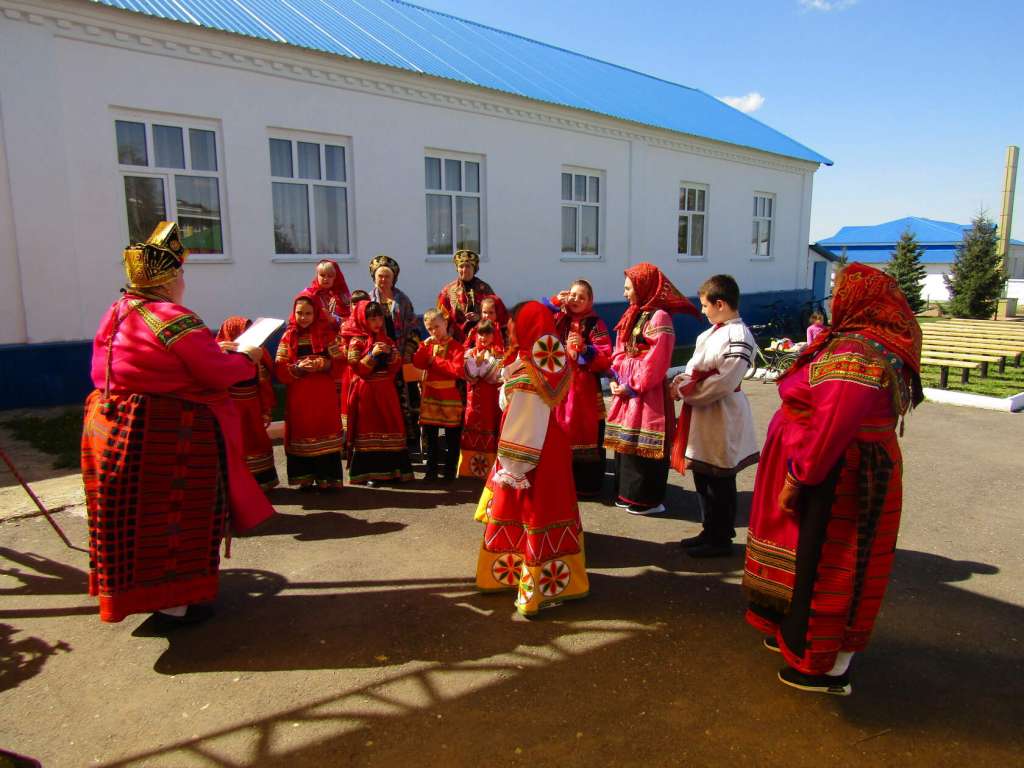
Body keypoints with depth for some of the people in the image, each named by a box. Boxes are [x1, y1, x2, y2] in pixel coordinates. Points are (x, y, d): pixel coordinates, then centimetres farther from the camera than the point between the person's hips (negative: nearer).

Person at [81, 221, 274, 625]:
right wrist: (246, 357, 0)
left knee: (135, 515, 19)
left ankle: (142, 589, 37)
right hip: (166, 436, -9)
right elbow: (218, 374, -19)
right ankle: (172, 603, 15)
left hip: (111, 426, 9)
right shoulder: (175, 321, -19)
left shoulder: (117, 313, 9)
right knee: (171, 516, 3)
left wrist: (210, 349, 15)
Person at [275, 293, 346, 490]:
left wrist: (325, 365, -17)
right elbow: (279, 370, 0)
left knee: (325, 431, -2)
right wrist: (298, 368, -17)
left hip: (324, 395, -1)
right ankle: (305, 478, 10)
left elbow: (340, 364, 1)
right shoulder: (288, 337, 6)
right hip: (298, 396, 1)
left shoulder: (327, 334, 4)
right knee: (301, 432, 2)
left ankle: (327, 478, 5)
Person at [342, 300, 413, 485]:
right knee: (367, 428, -3)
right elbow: (356, 368, -12)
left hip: (385, 391, 5)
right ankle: (366, 474, 1)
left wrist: (391, 355, -9)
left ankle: (390, 470, 13)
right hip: (365, 392, -5)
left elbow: (396, 366, 10)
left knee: (389, 427, 5)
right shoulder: (356, 341, -3)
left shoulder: (386, 340, 13)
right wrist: (372, 354, -21)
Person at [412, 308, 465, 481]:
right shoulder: (427, 344, 9)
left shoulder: (456, 346, -7)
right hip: (429, 397, 4)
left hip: (450, 397, -4)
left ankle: (450, 471, 17)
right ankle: (431, 471, 17)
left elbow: (457, 370, -19)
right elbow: (417, 363, -3)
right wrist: (425, 345, -14)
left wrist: (435, 360, -13)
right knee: (430, 436, 9)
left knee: (452, 438, 6)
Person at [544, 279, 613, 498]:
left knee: (585, 435, -1)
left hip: (585, 389, -4)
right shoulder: (559, 320, 12)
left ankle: (587, 485, 7)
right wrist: (554, 302, -3)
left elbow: (606, 359, -7)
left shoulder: (595, 324, -1)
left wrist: (585, 348, -21)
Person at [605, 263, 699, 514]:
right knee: (626, 441, 15)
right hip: (626, 388, 9)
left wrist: (633, 387, -15)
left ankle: (648, 499, 11)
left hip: (647, 392, -9)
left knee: (643, 444, -2)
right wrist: (615, 379, 1)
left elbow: (656, 361, -19)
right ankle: (628, 493, 28)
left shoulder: (659, 317, -15)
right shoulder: (632, 315, 12)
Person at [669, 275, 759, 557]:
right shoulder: (714, 331, 10)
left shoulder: (738, 337, -19)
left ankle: (721, 540, 17)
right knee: (702, 476, 17)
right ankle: (710, 531, 31)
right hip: (703, 413, 9)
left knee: (719, 482, 3)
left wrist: (685, 391, -15)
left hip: (721, 417, -9)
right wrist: (682, 380, -3)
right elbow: (698, 364, 16)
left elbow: (722, 382, -23)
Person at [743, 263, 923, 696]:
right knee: (821, 558, 21)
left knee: (825, 562, 2)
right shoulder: (870, 344, 10)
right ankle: (803, 635, 38)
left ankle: (830, 668, 17)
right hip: (844, 471, 10)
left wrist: (799, 475, -24)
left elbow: (833, 426, -29)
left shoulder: (854, 352, -23)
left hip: (837, 477, -10)